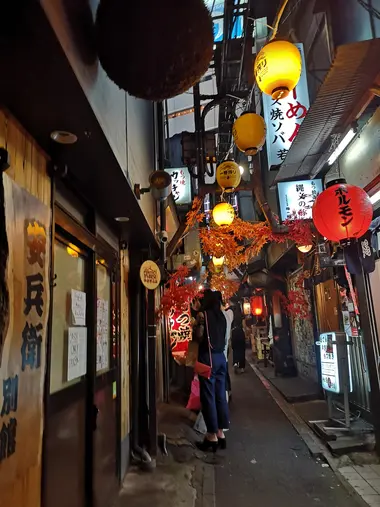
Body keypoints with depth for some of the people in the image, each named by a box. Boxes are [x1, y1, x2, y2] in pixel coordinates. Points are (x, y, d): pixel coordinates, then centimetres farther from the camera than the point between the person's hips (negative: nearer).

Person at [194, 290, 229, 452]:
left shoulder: (203, 314, -8)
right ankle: (221, 433, 17)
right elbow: (223, 336, 14)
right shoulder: (221, 315, 11)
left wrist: (197, 324, 3)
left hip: (208, 357, -7)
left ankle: (212, 436, 4)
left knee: (208, 397, -1)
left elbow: (199, 337, -12)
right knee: (220, 395, 10)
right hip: (221, 356, 7)